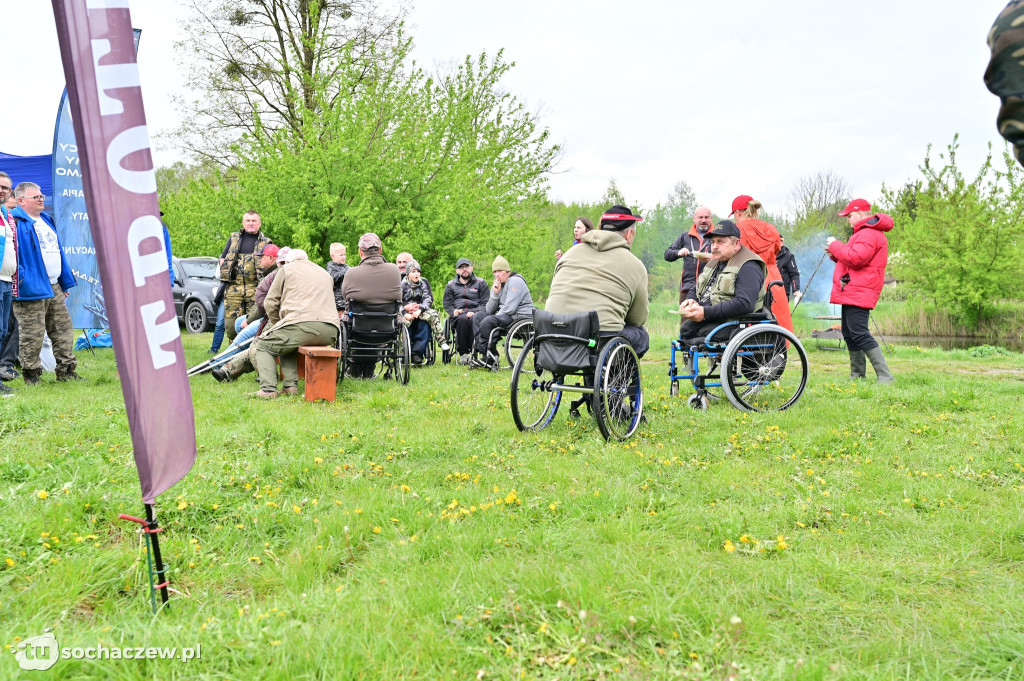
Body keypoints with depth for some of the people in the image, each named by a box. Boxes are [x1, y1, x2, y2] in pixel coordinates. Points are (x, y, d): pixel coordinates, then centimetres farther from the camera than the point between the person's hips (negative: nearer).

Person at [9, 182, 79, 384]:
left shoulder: (46, 220, 19)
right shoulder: (15, 221, -8)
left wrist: (65, 282, 22)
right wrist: (20, 277, -23)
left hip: (54, 287, 8)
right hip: (32, 289, -8)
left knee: (63, 329, 10)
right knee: (32, 335, -3)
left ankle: (66, 371, 17)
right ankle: (31, 375, 7)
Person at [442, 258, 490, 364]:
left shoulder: (480, 283, 17)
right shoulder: (451, 285, 23)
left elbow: (485, 303, 6)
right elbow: (447, 304, 16)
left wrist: (474, 312, -13)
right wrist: (453, 311, -7)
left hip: (475, 312, -1)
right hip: (459, 314, 1)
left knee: (474, 319, -38)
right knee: (462, 319, -36)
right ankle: (463, 354, -31)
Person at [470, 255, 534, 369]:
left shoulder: (515, 282, -10)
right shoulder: (498, 285, 17)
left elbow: (509, 308, -20)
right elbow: (489, 311, 9)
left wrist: (496, 317, -9)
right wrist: (495, 293, -4)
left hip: (521, 317, -10)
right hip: (506, 316, 10)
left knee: (488, 321, -27)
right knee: (477, 318, 4)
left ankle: (488, 358, -20)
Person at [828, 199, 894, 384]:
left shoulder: (869, 234, -13)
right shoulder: (864, 232, 24)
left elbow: (856, 258, -24)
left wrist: (835, 245, -12)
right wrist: (835, 254, 9)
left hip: (859, 292, -12)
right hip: (851, 292, 12)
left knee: (859, 334, -17)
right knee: (849, 334, 13)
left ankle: (884, 376, -17)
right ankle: (857, 376, 19)